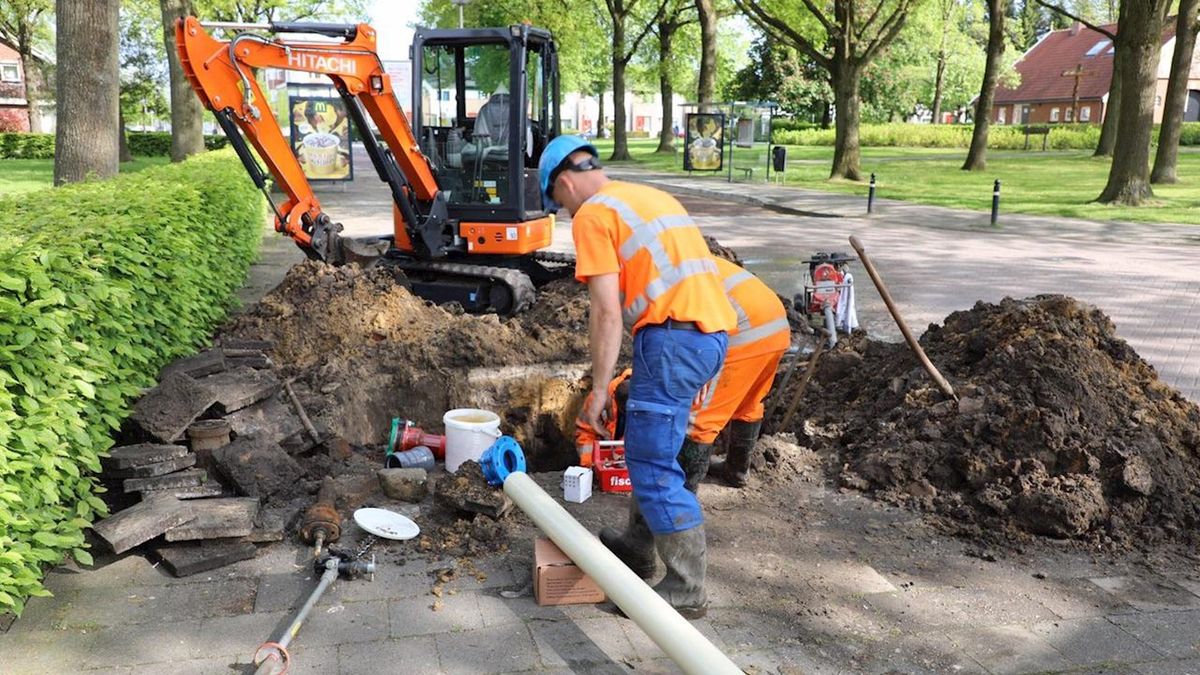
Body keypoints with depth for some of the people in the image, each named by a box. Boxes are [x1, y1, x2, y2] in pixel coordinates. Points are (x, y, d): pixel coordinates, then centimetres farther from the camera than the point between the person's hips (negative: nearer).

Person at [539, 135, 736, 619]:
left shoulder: (592, 214, -3)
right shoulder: (650, 196, 24)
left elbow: (607, 312, -11)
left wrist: (599, 390, -6)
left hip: (674, 334, -9)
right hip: (712, 330, 9)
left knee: (653, 468, -1)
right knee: (648, 448, 22)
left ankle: (687, 592, 6)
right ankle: (640, 545, 36)